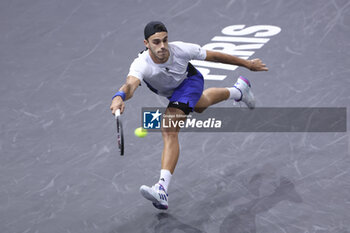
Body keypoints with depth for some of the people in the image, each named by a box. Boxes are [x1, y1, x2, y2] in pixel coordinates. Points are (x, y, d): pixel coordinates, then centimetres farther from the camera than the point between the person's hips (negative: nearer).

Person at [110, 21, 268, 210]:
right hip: (167, 91, 4)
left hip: (189, 81, -4)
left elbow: (214, 56, -24)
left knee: (169, 131, -26)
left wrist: (248, 64, -13)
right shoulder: (141, 65, -41)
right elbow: (131, 84, -62)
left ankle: (162, 189, -29)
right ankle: (238, 90, 69)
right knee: (200, 104, 36)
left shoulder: (181, 49, -38)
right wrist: (120, 97, -87)